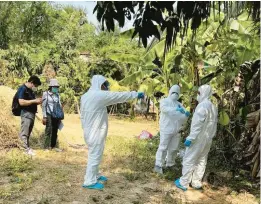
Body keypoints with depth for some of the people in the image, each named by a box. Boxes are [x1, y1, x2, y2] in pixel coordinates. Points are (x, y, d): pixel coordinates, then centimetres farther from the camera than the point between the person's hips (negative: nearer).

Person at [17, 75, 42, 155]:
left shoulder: (30, 90, 17)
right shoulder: (22, 89, -10)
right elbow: (21, 102, -21)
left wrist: (37, 101, 8)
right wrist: (34, 101, -18)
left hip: (32, 114, 10)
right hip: (26, 114, -10)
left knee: (28, 133, 13)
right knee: (24, 133, -5)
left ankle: (27, 148, 19)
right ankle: (27, 149, -4)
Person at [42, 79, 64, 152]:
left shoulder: (57, 95, 10)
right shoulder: (46, 94, -3)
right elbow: (44, 106, -4)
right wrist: (44, 116, -9)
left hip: (56, 115, 5)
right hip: (49, 115, -5)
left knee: (55, 131, 8)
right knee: (49, 131, -6)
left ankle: (53, 146, 16)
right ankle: (47, 147, -1)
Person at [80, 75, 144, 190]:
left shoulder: (85, 96, 8)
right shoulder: (100, 95, -17)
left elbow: (82, 115, 13)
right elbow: (120, 96, -12)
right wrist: (136, 94, -3)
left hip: (90, 131, 9)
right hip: (96, 132, -9)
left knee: (94, 154, 20)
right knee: (95, 155, -1)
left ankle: (94, 176, 32)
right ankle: (90, 182, 6)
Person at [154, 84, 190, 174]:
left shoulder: (179, 104, 18)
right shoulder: (164, 101, 2)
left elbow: (183, 118, 8)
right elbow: (165, 109, -21)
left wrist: (186, 115, -16)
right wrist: (176, 109, -34)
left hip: (176, 130, 6)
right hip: (166, 129, -6)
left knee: (174, 148, 13)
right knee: (163, 147, -6)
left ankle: (170, 164, 28)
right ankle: (158, 165, 1)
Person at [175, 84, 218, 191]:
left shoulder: (202, 105, -18)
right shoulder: (213, 107, 10)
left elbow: (198, 124, -24)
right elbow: (214, 124, 12)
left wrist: (190, 138, -22)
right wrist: (210, 136, 16)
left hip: (198, 138, -9)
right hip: (207, 138, 9)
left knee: (189, 160, 0)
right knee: (201, 160, 14)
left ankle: (183, 183, 5)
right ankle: (196, 182, 21)